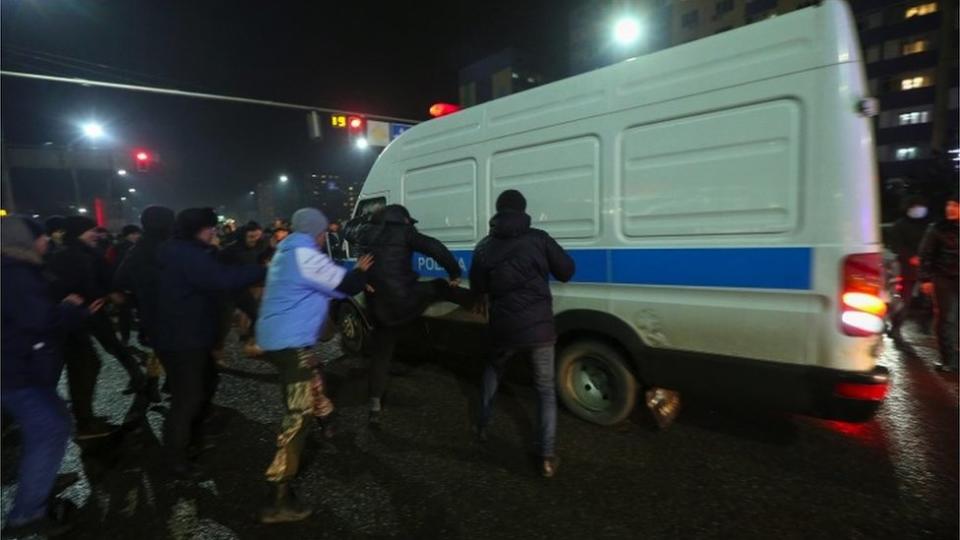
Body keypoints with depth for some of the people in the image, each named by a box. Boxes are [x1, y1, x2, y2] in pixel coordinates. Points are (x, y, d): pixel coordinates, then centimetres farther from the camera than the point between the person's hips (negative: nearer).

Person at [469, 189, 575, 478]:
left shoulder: (485, 247, 3)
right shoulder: (539, 238, -3)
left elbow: (478, 287, 10)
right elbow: (567, 271, 3)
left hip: (504, 328, 2)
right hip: (539, 327, -2)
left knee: (492, 371, 31)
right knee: (546, 390, 10)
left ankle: (483, 425, 41)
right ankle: (547, 457, 10)